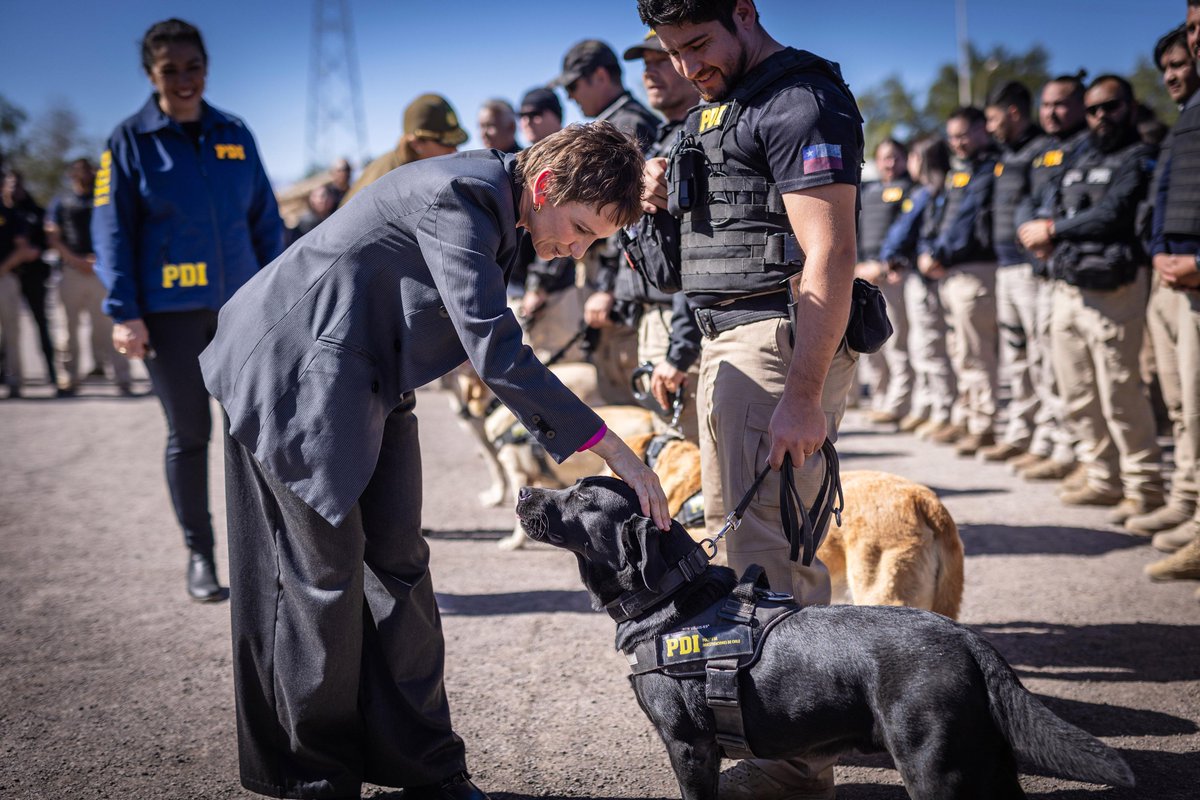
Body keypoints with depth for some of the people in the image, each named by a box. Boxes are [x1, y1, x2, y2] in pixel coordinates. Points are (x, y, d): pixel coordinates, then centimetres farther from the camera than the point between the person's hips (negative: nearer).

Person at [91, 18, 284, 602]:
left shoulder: (234, 134, 7)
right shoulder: (130, 141, -2)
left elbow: (264, 219, 11)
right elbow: (111, 229, -5)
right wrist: (123, 313, -12)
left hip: (241, 307, 3)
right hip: (171, 314, -3)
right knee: (188, 434, 6)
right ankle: (199, 554, 18)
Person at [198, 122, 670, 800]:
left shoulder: (490, 200, 5)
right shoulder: (459, 196, -25)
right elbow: (495, 351, -30)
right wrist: (613, 450, -29)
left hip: (369, 383, 9)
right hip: (297, 380, -9)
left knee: (399, 568, 7)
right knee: (324, 576, -3)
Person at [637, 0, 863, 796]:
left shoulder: (800, 100, -12)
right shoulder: (717, 103, 19)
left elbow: (830, 259, -19)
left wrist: (803, 397, -24)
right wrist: (668, 200, 8)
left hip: (781, 341, -10)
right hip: (725, 341, 10)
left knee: (769, 542, -11)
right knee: (731, 525, 14)